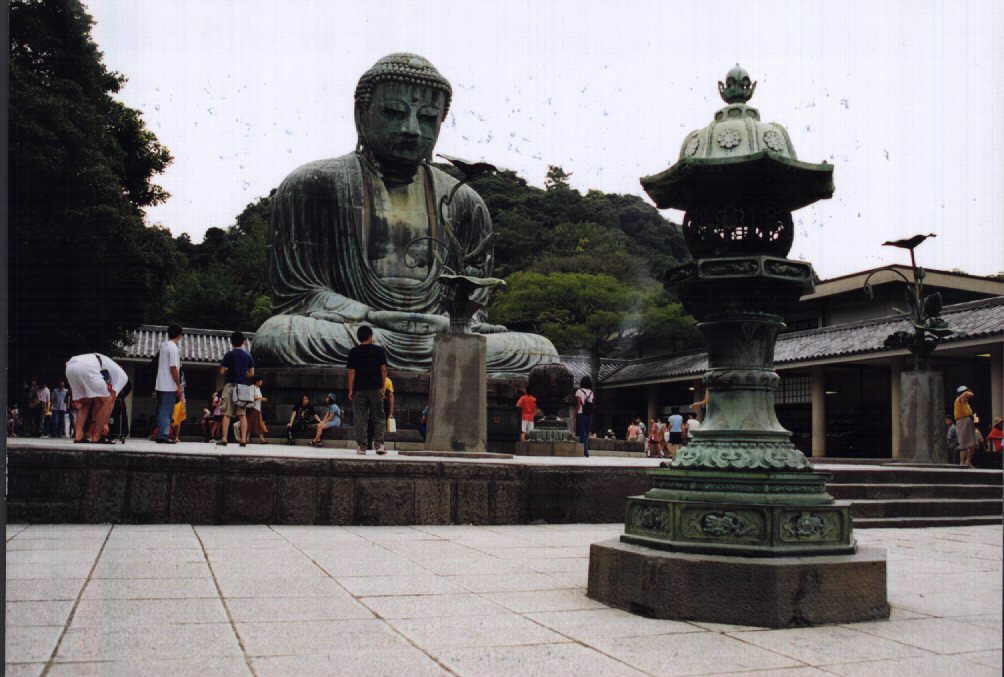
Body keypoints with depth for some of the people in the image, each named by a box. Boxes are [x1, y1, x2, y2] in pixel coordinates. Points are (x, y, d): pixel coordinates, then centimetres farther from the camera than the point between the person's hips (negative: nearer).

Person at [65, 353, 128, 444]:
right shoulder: (122, 375, 23)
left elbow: (97, 402, 35)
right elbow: (111, 401, 15)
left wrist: (94, 422, 31)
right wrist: (105, 424, 17)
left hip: (70, 367, 8)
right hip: (87, 368, -7)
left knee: (86, 404, 24)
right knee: (106, 401, 7)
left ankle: (78, 436, 11)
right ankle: (96, 437, 5)